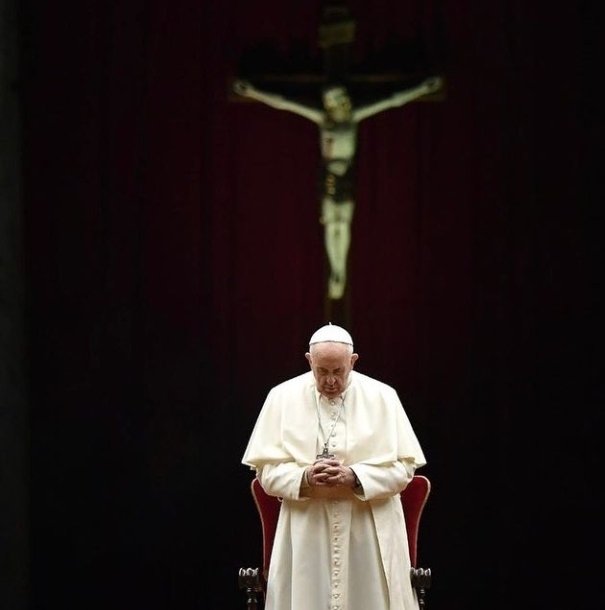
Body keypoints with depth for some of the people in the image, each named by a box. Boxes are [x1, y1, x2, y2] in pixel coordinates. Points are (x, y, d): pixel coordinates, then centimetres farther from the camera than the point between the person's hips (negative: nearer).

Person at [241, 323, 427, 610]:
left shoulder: (382, 397, 1)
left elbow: (404, 466, 0)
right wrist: (305, 478, -18)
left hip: (371, 532, 0)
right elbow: (266, 469, 2)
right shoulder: (283, 397, 2)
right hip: (306, 532, 0)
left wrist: (355, 478, -16)